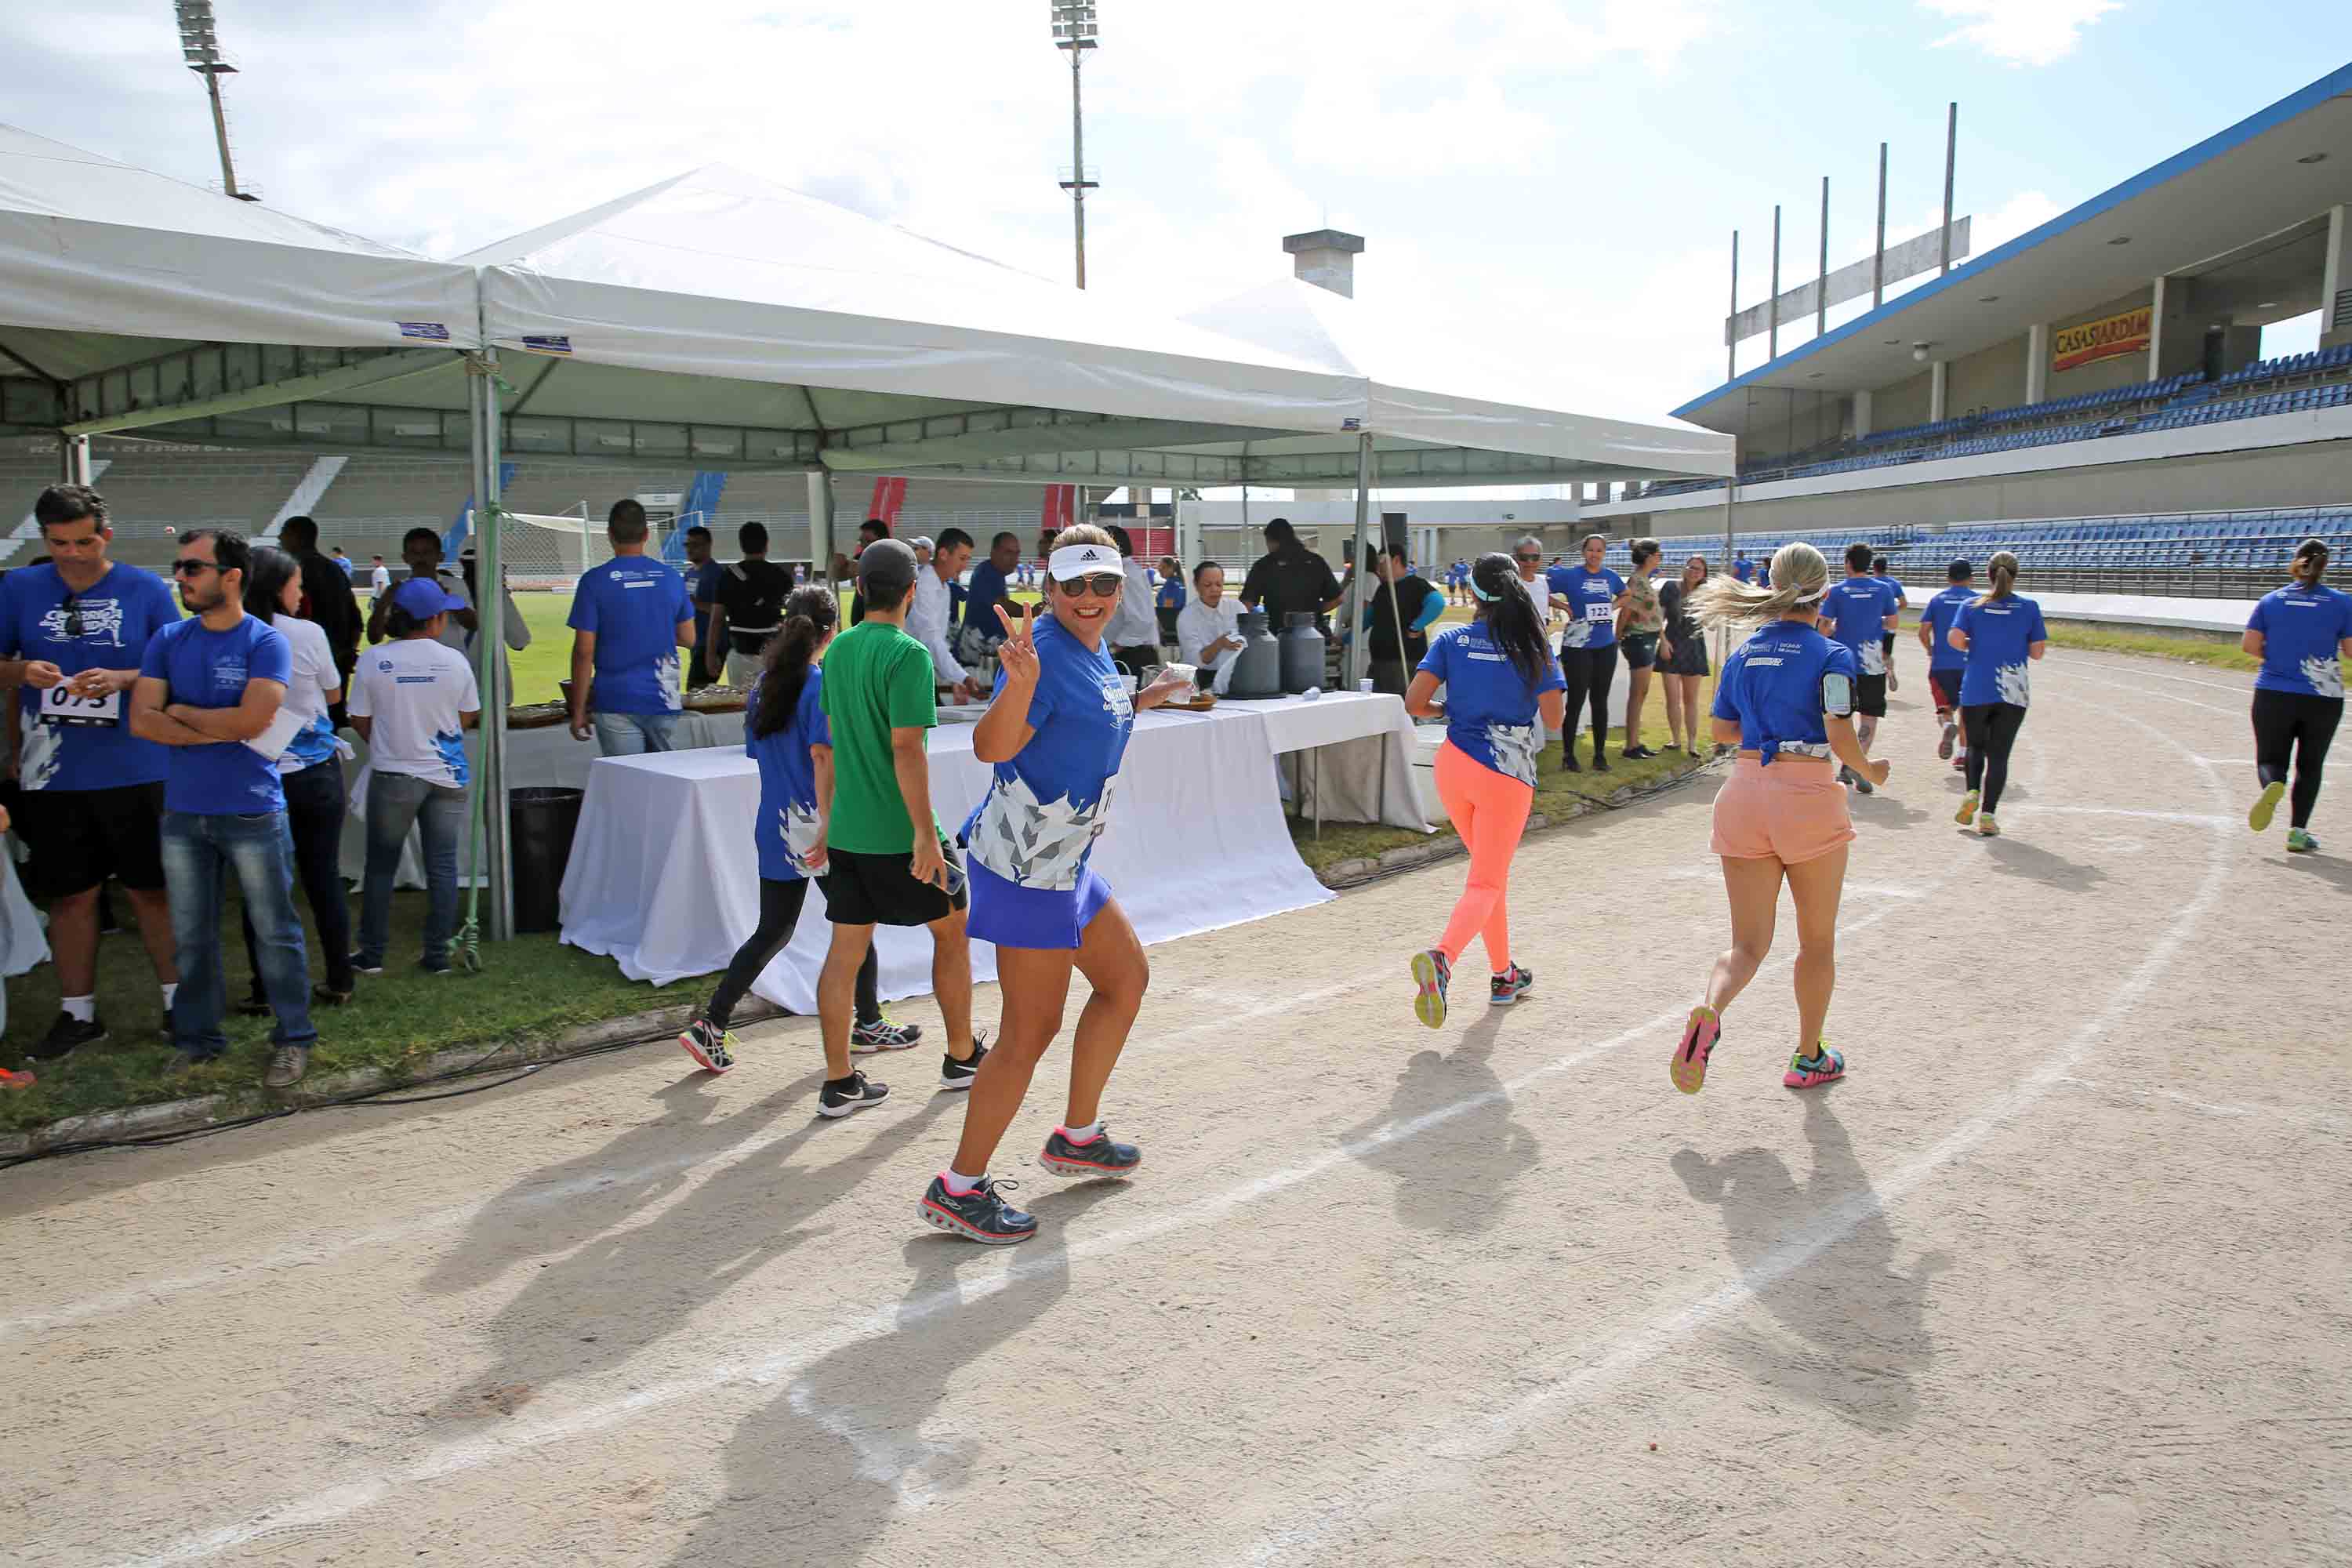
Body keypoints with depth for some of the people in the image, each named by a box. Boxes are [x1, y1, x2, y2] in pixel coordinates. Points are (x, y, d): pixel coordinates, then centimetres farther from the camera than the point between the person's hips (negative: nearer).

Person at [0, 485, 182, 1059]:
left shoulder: (146, 589, -2)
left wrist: (121, 679, -19)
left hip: (136, 770, -2)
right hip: (53, 775, 2)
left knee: (152, 889, 6)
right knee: (71, 894, 11)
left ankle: (177, 999, 20)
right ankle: (78, 1014, 23)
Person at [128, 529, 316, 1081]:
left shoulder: (266, 642, -7)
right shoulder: (168, 640, 7)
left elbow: (250, 720, -19)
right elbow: (141, 721, -2)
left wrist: (180, 712, -6)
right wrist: (220, 730, -12)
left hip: (252, 813, -4)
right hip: (182, 813, 5)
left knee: (275, 931, 3)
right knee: (191, 935, 13)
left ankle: (293, 1039, 13)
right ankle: (197, 1036, 26)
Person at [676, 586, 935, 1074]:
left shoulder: (763, 682, 9)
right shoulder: (823, 683, -13)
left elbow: (759, 753, 16)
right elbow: (822, 755, -22)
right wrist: (828, 826, -23)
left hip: (775, 828, 6)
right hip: (815, 827, -6)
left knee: (772, 932, 12)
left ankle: (710, 1027, 5)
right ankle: (869, 1024, 25)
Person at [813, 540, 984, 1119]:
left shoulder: (838, 650, 8)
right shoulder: (907, 655, -15)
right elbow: (907, 749, -21)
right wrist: (925, 834, -19)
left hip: (846, 829, 7)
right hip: (898, 833, -7)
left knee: (845, 951, 7)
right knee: (952, 933, 13)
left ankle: (838, 1083, 10)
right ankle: (962, 1055, 26)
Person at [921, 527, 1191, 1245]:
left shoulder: (1093, 653, 10)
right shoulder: (1046, 648, -19)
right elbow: (992, 746, -33)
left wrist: (1141, 700, 28)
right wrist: (1019, 681, -48)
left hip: (1065, 861, 10)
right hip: (1027, 865, -10)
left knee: (1127, 978, 21)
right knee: (1031, 1033, -5)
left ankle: (1077, 1137, 34)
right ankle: (958, 1189, 6)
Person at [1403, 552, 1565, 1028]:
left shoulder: (1452, 640, -1)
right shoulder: (1533, 648, -4)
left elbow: (1414, 703, -8)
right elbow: (1555, 719, -6)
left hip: (1454, 765, 4)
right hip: (1507, 774, -3)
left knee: (1490, 872, 21)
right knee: (1485, 885, -2)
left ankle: (1504, 975, 30)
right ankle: (1441, 958, -29)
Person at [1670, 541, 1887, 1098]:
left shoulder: (1743, 653, 9)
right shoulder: (1831, 655, -7)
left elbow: (1722, 728, 15)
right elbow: (1841, 739, -14)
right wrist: (1870, 771, 5)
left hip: (1745, 795, 4)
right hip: (1808, 796, -4)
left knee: (1748, 943, 5)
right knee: (1818, 939, 16)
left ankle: (1709, 1010, -26)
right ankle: (1808, 1057, 27)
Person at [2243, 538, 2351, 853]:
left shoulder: (2272, 600, 0)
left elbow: (2249, 644, -3)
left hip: (2273, 694, 0)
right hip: (2323, 699, 0)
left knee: (2271, 759, 9)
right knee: (2310, 765, 14)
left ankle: (2273, 785, -26)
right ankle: (2298, 832, 11)